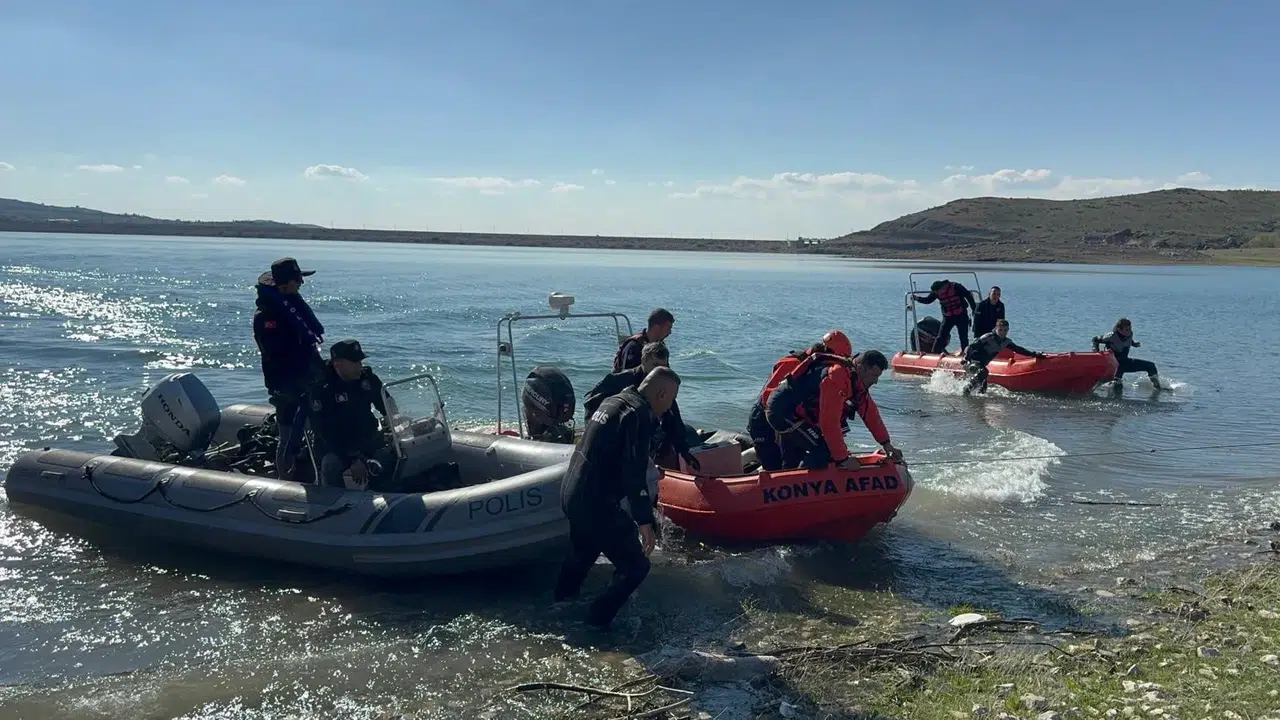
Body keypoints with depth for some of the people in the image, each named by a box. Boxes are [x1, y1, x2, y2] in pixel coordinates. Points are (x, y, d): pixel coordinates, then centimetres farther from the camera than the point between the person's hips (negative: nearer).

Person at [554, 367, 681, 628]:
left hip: (571, 493, 10)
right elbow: (634, 474, -25)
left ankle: (562, 602, 51)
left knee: (583, 552, 33)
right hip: (596, 504, -10)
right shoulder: (638, 414, -17)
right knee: (635, 566, 1)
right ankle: (596, 623, 6)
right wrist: (645, 521, -24)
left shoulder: (613, 402, 12)